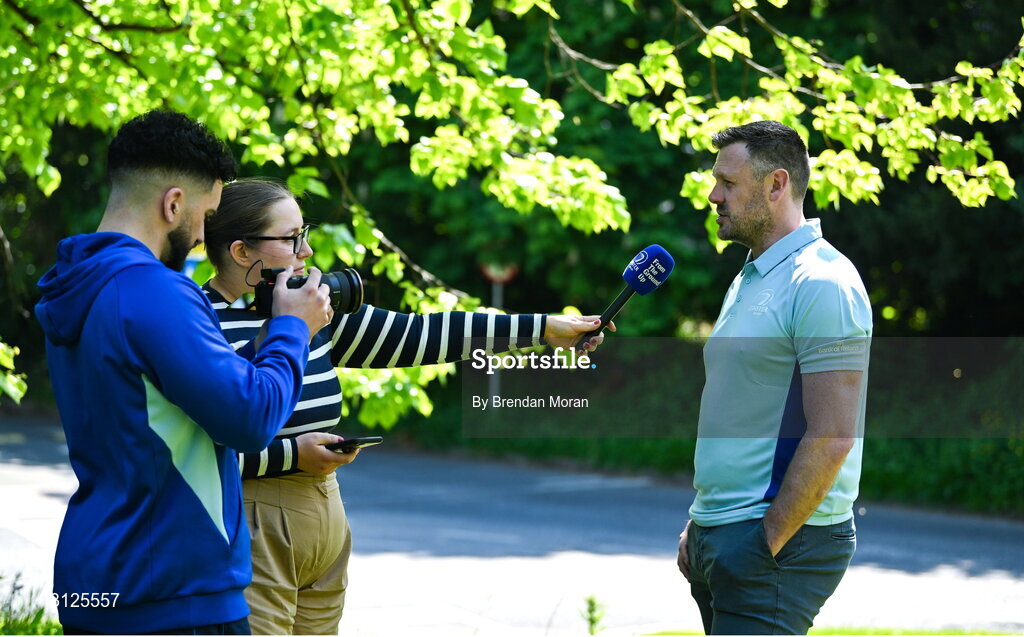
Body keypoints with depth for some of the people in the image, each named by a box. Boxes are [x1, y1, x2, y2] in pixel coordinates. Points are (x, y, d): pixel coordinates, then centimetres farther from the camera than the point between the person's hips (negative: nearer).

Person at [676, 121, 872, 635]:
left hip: (775, 544, -9)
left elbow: (831, 437, -19)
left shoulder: (821, 284, -13)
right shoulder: (748, 280, 19)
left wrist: (767, 542, -18)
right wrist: (699, 522, 17)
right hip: (719, 536, 9)